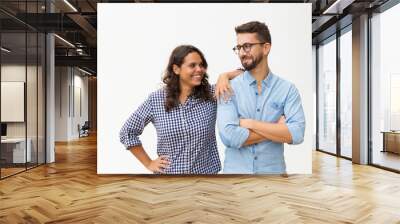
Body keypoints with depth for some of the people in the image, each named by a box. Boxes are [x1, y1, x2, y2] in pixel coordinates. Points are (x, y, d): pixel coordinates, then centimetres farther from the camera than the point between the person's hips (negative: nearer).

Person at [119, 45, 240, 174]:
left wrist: (224, 76, -18)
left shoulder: (212, 94, -6)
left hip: (206, 172, 1)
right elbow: (127, 132, 1)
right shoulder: (156, 100, -7)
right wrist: (148, 164, 0)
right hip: (169, 172, 0)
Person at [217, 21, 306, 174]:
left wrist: (249, 123, -18)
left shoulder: (288, 89, -5)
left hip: (273, 170, 1)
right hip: (235, 170, 0)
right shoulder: (229, 88, -8)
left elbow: (296, 134, -17)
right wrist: (277, 129, -15)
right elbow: (229, 136, -19)